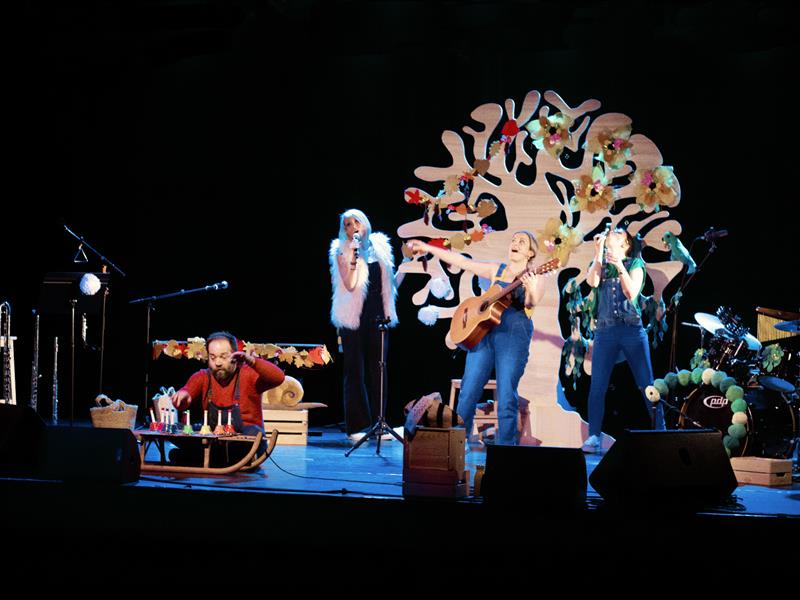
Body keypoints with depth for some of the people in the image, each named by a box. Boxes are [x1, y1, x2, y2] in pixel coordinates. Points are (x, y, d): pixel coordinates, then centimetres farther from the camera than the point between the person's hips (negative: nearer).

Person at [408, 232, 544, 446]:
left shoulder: (534, 278, 4)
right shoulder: (497, 270, 16)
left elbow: (532, 302, -14)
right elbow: (462, 261, 18)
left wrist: (532, 290, -37)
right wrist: (427, 248, 17)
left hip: (514, 334, -4)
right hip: (484, 331, 4)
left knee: (506, 396, -8)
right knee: (468, 391, 0)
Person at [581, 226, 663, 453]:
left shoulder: (635, 263, 10)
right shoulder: (600, 263, 16)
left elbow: (632, 294, -6)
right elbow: (592, 282, -6)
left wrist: (620, 266, -15)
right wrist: (598, 254, -7)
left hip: (632, 330, -2)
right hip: (605, 331, 2)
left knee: (648, 386, -3)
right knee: (597, 386, -4)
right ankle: (594, 437, -1)